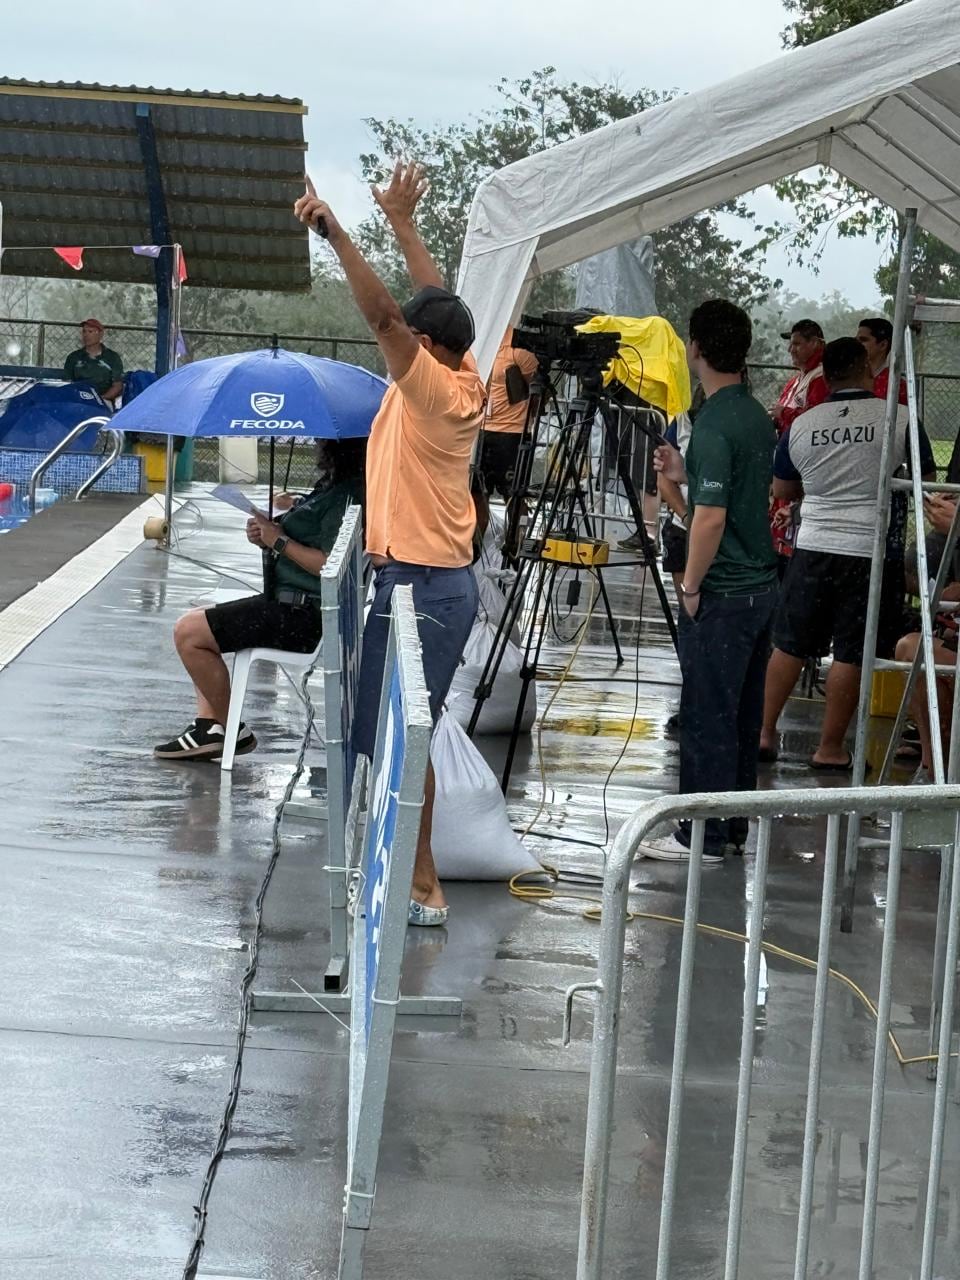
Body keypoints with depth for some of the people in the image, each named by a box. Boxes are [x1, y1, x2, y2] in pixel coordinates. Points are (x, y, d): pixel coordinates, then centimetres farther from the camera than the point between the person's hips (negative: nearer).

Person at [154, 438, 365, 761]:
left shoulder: (344, 498, -19)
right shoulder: (334, 487, 13)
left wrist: (279, 541, -17)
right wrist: (297, 512, -1)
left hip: (304, 616, -12)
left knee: (189, 631, -12)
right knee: (196, 622, 19)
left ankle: (232, 731, -1)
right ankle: (208, 722, 7)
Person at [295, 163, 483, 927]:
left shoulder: (435, 390, -16)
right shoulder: (464, 382, 7)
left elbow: (385, 315, -26)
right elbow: (438, 301, 18)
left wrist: (335, 230, -25)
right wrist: (402, 223, 22)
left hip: (419, 583, -10)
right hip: (442, 577, 10)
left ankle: (423, 890, -6)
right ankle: (411, 866, 20)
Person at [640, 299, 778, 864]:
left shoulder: (714, 425, -19)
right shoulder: (758, 416, 10)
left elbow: (711, 517, -23)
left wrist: (691, 586, -13)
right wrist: (686, 474, 18)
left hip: (723, 593, -9)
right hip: (762, 584, 9)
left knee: (708, 717, -2)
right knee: (743, 714, 15)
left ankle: (703, 835, 2)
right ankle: (734, 823, 23)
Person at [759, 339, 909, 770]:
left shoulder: (801, 426, 2)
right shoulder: (900, 420, -7)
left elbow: (781, 490, 14)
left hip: (814, 547, 3)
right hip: (871, 552, -3)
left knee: (789, 644, 14)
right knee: (850, 653, 4)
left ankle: (764, 732, 18)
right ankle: (830, 748, 9)